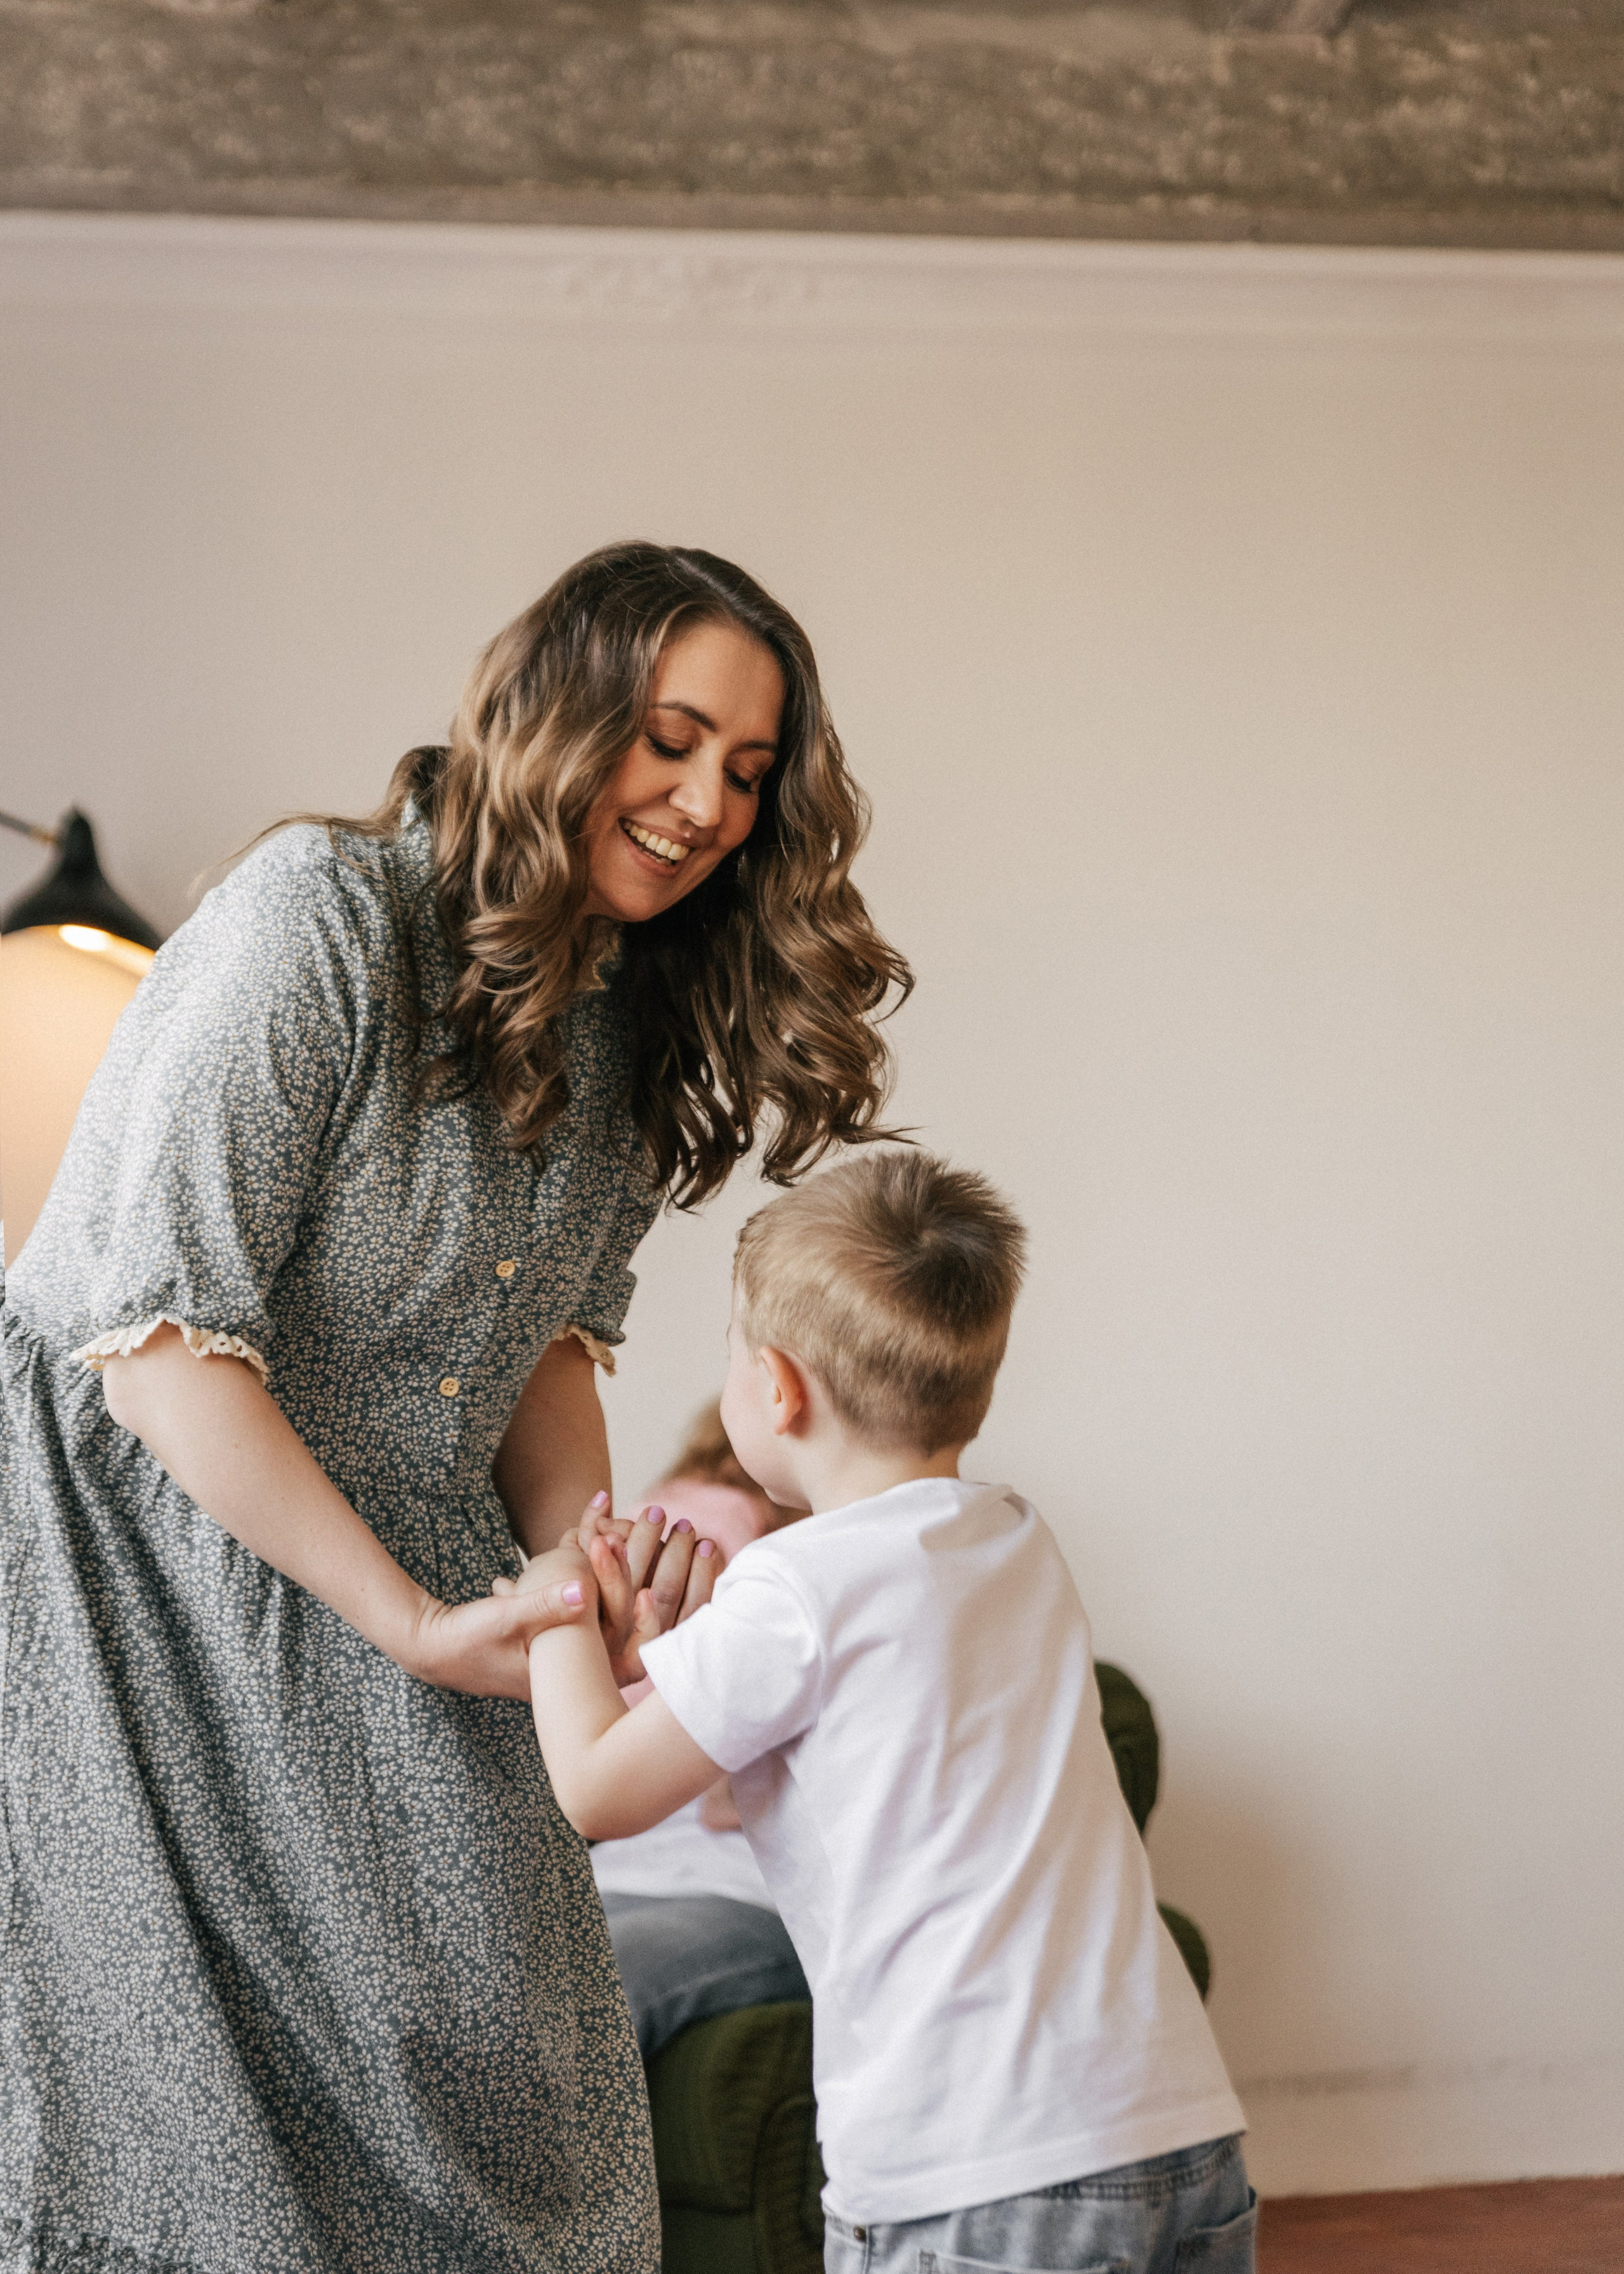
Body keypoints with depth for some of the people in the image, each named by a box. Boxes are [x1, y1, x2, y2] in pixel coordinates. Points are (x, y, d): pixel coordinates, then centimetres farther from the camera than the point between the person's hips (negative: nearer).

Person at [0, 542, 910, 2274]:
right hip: (143, 1553, -7)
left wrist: (591, 1555, -9)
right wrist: (416, 1622, -19)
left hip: (395, 1599, 7)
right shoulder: (320, 914, -18)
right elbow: (152, 1328, -21)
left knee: (494, 2088, 3)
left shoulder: (630, 1029, 7)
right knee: (190, 2123, -4)